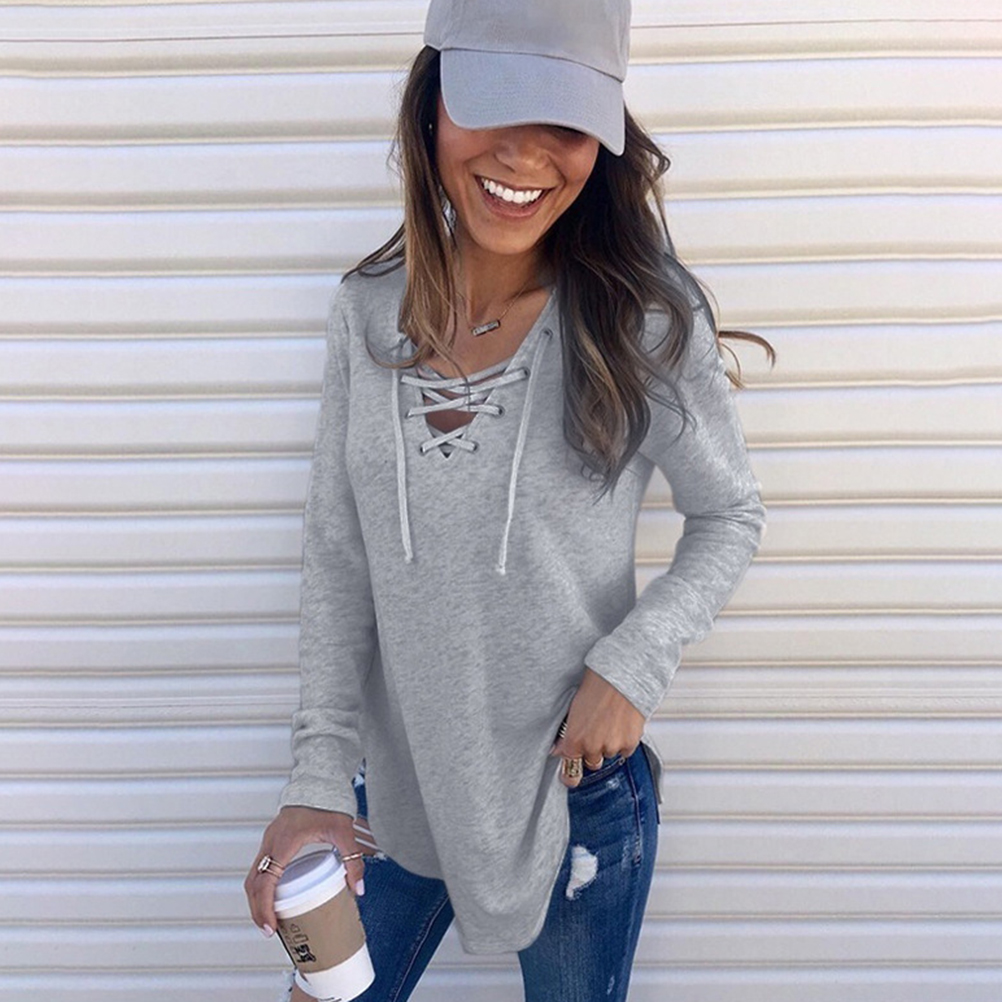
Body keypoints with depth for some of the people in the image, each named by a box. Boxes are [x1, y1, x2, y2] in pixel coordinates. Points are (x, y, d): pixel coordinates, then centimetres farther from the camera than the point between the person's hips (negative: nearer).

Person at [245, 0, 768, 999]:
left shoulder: (644, 318, -16)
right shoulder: (368, 312, -7)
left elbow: (730, 516, -3)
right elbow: (337, 562, -3)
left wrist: (634, 663, -18)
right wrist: (318, 771, -8)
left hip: (579, 791, -2)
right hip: (395, 786, 3)